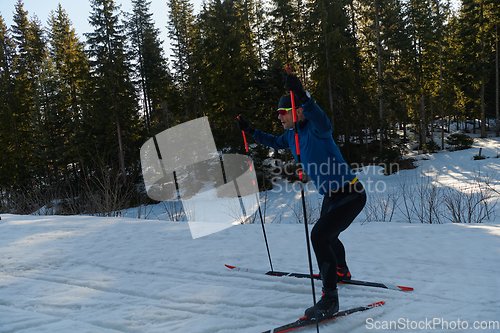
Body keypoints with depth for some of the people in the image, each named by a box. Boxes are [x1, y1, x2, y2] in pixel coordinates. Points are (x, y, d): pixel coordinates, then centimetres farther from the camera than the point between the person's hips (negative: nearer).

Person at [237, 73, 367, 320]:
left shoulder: (314, 129, -23)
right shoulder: (291, 134, 3)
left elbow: (324, 125, -49)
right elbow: (276, 143, 26)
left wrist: (302, 97, -60)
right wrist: (251, 131, 23)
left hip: (351, 196, -10)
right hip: (332, 196, 10)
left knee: (319, 235, -21)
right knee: (327, 235, 27)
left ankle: (330, 298, -12)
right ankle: (342, 272, 55)